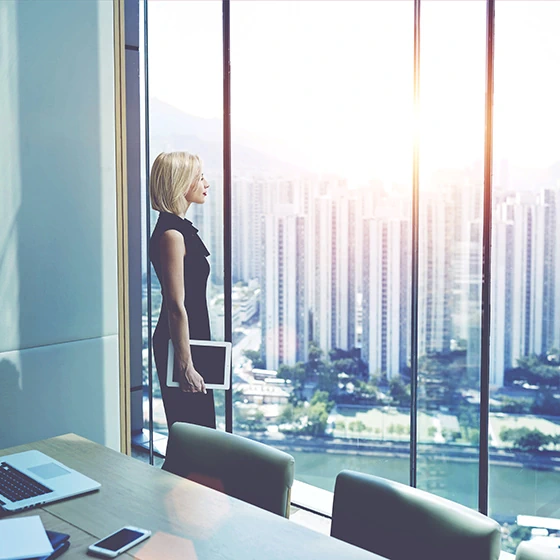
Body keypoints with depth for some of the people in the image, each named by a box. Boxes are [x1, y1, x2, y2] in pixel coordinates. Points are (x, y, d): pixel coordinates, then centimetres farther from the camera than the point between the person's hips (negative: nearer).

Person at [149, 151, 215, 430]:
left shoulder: (180, 228, 13)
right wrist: (185, 365, -20)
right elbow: (176, 306, -21)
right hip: (179, 346, -10)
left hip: (191, 341, 10)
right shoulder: (171, 234, -18)